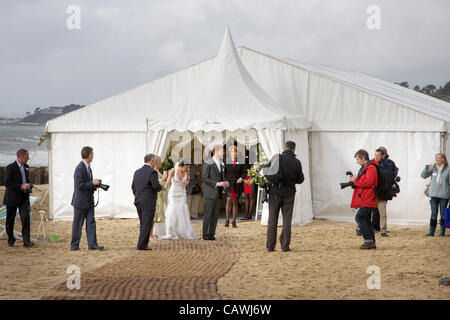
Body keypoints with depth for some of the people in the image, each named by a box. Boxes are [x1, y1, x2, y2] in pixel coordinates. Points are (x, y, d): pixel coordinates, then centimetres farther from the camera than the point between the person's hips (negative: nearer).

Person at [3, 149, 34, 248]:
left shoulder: (26, 167, 11)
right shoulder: (11, 167, -12)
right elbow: (7, 183, -17)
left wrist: (28, 186, 7)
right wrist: (21, 187, -21)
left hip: (24, 197, 5)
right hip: (13, 198, -5)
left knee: (26, 218, -10)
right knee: (10, 220, 7)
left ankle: (26, 241, -12)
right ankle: (11, 240, 22)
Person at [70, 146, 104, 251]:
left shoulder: (88, 167, 11)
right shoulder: (80, 168, -19)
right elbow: (79, 186, -23)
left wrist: (95, 184, 2)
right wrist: (92, 183, -18)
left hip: (89, 201, 9)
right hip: (80, 201, -9)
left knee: (91, 222, 5)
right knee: (78, 224, 1)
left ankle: (92, 244, 5)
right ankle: (74, 246, 10)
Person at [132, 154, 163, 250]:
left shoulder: (137, 172, 11)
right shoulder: (152, 172, -12)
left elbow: (133, 187, 15)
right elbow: (156, 186, -20)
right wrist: (161, 188, 1)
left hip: (138, 202, 7)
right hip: (148, 202, -7)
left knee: (143, 224, 16)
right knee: (147, 224, -3)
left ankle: (143, 244, 18)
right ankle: (141, 245, -6)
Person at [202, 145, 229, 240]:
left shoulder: (220, 165, 16)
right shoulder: (208, 163, -9)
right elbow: (204, 178, -15)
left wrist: (224, 183, 1)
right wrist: (217, 183, -20)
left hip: (218, 193, 7)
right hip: (210, 193, -7)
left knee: (215, 215, 7)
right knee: (208, 215, -3)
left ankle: (211, 234, 13)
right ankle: (205, 235, 3)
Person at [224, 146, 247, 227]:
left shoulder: (241, 162, 7)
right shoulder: (226, 162, 5)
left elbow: (244, 172, 5)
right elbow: (224, 173, 9)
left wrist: (241, 178, -14)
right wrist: (226, 181, -4)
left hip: (238, 185, 2)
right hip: (229, 184, -1)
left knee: (235, 202, 5)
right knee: (229, 200, -16)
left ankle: (234, 221, 11)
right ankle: (227, 220, -9)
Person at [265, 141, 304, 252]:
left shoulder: (278, 158, -10)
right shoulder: (297, 162, -4)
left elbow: (265, 170, -4)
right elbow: (300, 179, 5)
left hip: (275, 192, -1)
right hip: (289, 194, 1)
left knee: (272, 219, 6)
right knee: (287, 220, 7)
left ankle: (270, 246, 5)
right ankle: (285, 246, 3)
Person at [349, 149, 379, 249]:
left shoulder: (371, 168, -13)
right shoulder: (364, 168, 21)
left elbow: (368, 182, -23)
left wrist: (355, 181, -13)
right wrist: (354, 180, 7)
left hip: (368, 200, -11)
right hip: (365, 199, 11)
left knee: (359, 217, -15)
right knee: (366, 220, 10)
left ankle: (369, 240, -15)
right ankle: (372, 243, 12)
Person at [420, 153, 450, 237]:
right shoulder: (433, 168, 6)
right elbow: (423, 175, 9)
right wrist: (426, 168, -8)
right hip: (433, 195, 3)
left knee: (443, 213, 4)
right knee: (433, 213, 3)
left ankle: (442, 232, 12)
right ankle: (431, 231, 6)